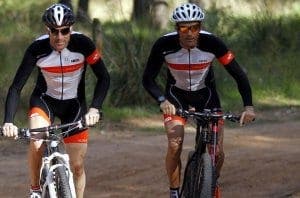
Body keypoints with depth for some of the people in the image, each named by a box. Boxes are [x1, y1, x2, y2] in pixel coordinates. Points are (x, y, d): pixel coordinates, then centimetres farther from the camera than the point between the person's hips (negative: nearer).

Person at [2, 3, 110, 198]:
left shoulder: (83, 44, -24)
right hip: (45, 100, -1)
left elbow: (104, 78, -17)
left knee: (77, 166, 0)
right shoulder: (37, 49, -24)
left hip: (74, 104, 1)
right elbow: (16, 87, -23)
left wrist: (95, 108, -33)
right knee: (37, 143, -30)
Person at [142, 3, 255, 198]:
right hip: (176, 95, 0)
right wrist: (162, 100, -39)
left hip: (206, 94, 0)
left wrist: (249, 106, -34)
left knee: (218, 152, -9)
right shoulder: (164, 45, -27)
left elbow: (239, 75, -22)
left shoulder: (212, 43, -28)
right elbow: (148, 79, -20)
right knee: (175, 145, -21)